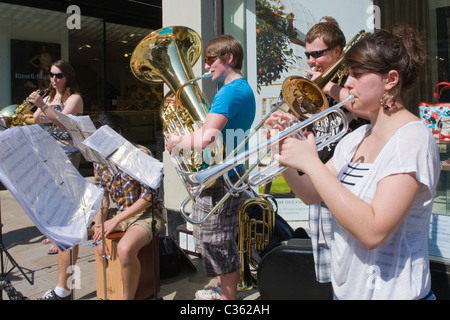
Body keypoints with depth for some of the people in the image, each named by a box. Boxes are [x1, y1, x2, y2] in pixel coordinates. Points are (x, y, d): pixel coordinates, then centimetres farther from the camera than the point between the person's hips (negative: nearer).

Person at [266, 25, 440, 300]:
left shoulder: (412, 138, -19)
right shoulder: (356, 138, 5)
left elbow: (373, 232, -30)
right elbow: (312, 195, 4)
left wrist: (311, 163, -27)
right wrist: (285, 156, -12)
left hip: (391, 290, -6)